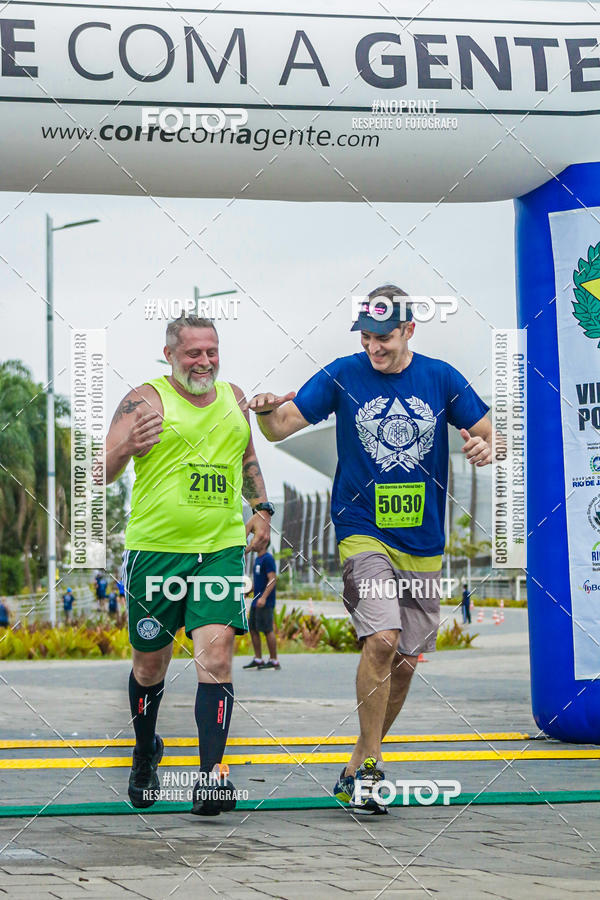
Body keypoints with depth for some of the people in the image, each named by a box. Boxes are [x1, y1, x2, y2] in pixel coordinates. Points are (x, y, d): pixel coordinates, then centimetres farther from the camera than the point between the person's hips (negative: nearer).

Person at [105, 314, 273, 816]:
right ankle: (146, 752, 38)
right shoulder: (147, 401, -4)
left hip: (222, 548, 2)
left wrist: (261, 508, 17)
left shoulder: (233, 398, 12)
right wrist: (125, 449, -29)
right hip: (155, 550, -2)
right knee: (150, 666, 10)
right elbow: (101, 474, -9)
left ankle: (212, 776, -18)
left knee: (216, 657, -14)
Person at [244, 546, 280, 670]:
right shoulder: (257, 560, 18)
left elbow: (272, 580, -19)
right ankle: (258, 659, 14)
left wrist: (263, 597, -25)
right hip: (256, 602, 10)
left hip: (266, 604, -10)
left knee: (267, 630, -6)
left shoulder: (268, 559, -12)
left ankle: (274, 661, -1)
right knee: (253, 629, 9)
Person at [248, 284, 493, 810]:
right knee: (382, 639, -23)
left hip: (423, 544, 3)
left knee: (405, 663, 7)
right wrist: (268, 412, -27)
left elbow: (486, 433, 8)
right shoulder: (343, 376, -2)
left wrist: (484, 447, -15)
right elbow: (282, 426, -4)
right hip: (363, 533, -3)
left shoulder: (441, 378, 3)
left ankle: (358, 770, 24)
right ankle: (367, 763, -11)